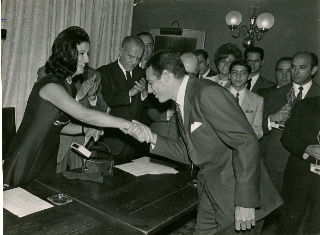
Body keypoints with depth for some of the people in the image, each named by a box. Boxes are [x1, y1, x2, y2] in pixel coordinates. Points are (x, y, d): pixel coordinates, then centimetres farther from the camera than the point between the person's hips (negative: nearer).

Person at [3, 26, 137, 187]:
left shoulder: (69, 85, 7)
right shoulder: (50, 85, -23)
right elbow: (86, 115, -33)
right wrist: (128, 125, -36)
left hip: (47, 161, 8)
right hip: (25, 162, -8)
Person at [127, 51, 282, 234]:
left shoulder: (208, 93, -21)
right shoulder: (183, 101, 8)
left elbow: (247, 143, -26)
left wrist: (245, 202, -26)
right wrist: (153, 139, -3)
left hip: (236, 193, -8)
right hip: (210, 192, 8)